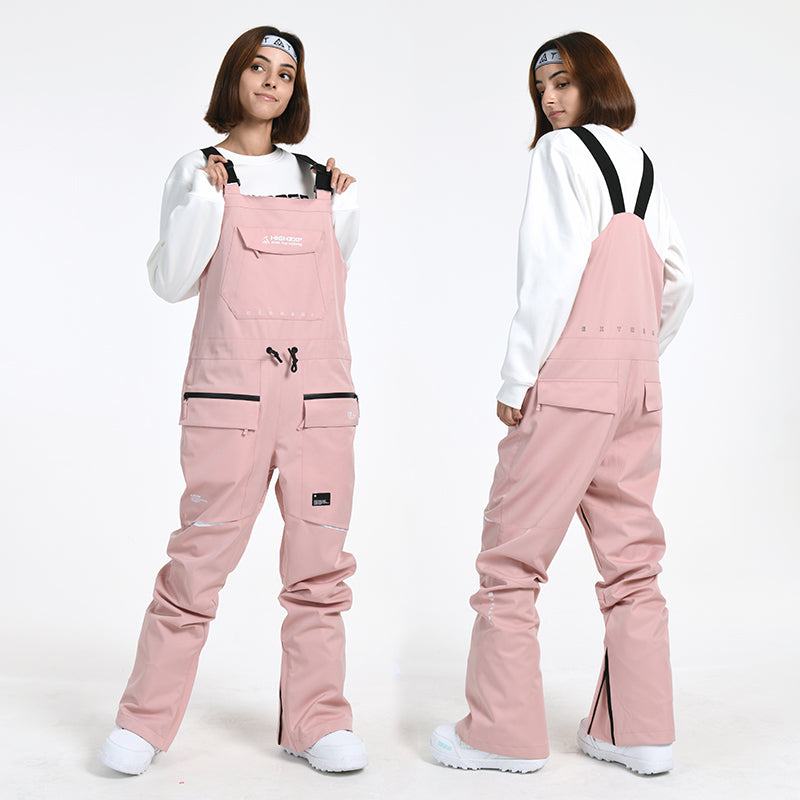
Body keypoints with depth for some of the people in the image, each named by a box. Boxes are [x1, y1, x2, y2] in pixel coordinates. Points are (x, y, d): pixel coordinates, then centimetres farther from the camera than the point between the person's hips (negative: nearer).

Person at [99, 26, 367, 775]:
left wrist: (345, 213, 11)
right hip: (230, 390, -3)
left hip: (320, 391, 3)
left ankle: (316, 719, 13)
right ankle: (145, 720, 10)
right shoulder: (198, 172, 9)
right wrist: (206, 194, -6)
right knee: (201, 556, -4)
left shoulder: (319, 178, 17)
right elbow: (171, 282, 0)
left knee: (319, 562, 3)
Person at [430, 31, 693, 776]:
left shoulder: (562, 151, -3)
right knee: (630, 553, 9)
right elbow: (677, 279, 18)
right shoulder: (641, 165, 18)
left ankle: (504, 732, 6)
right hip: (637, 380, 8)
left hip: (571, 374, -7)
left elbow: (552, 269, -13)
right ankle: (640, 730, 14)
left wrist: (516, 377, -11)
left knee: (513, 550, 0)